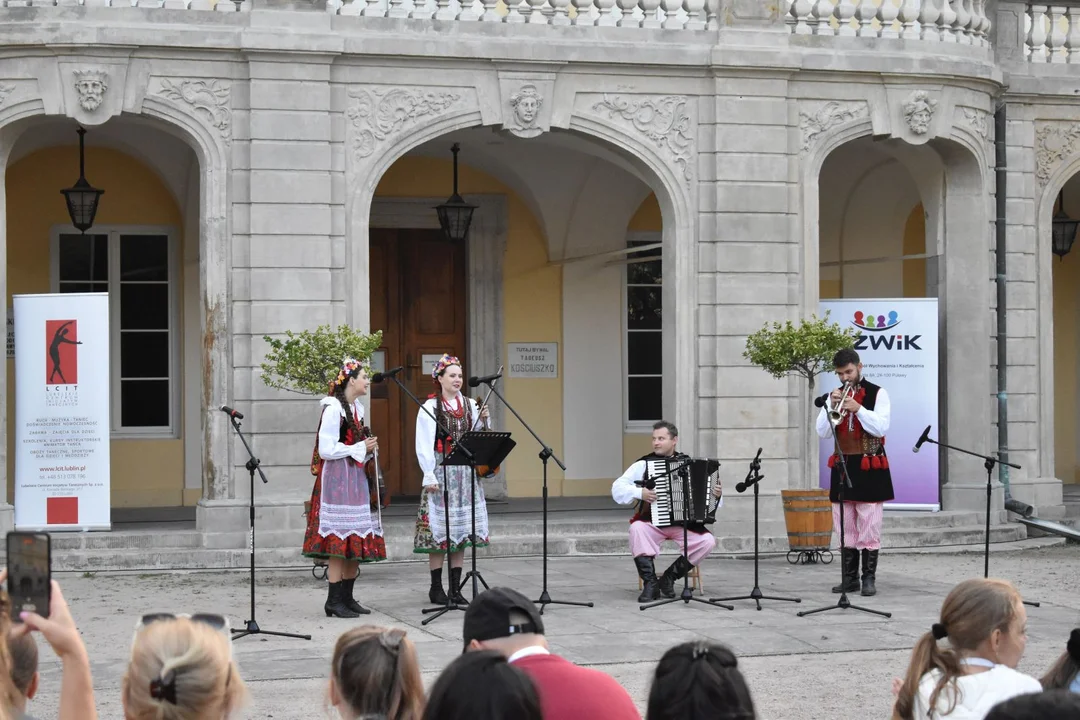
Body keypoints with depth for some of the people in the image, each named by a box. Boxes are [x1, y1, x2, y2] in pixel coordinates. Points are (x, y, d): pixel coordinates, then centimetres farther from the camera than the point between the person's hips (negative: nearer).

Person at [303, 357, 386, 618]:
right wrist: (360, 448, -11)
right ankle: (334, 600, -6)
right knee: (339, 539, -9)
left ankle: (347, 597, 14)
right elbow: (326, 450, -17)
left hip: (356, 479, 9)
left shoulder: (357, 408, 16)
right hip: (337, 479, -9)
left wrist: (369, 448, 6)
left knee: (356, 541, 8)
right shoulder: (333, 409, -12)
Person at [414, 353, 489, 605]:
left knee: (461, 528, 5)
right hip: (441, 472, -5)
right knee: (439, 530, -4)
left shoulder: (470, 405, 10)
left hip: (466, 472, 5)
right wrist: (429, 476, -13)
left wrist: (483, 422, -4)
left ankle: (455, 588, 11)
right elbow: (424, 445, -7)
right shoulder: (430, 407, -4)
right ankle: (436, 587, 5)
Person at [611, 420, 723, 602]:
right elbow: (618, 489, -6)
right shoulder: (644, 464, 2)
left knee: (707, 541, -24)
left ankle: (670, 577, -4)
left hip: (683, 523, 2)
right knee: (637, 528, -34)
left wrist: (716, 494, -9)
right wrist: (639, 493, -23)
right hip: (652, 522, -2)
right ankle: (650, 583, -22)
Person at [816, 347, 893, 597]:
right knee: (845, 527, 6)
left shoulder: (877, 394, -1)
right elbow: (823, 432, 5)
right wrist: (832, 407, -10)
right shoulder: (834, 395, 12)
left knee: (869, 527, -4)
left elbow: (881, 427, -11)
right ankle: (850, 578, 11)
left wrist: (858, 408, -21)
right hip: (842, 466, 5)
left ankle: (869, 578, 0)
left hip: (869, 469, -5)